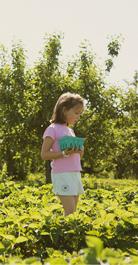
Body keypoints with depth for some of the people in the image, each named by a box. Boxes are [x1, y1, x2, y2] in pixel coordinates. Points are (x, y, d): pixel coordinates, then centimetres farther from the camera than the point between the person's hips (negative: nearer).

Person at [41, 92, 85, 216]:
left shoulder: (70, 131, 16)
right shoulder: (53, 129, -8)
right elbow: (44, 154, -13)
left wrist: (79, 153, -1)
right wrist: (64, 154, -24)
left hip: (75, 174, 8)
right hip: (62, 175, -8)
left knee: (73, 212, 7)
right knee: (70, 211, -14)